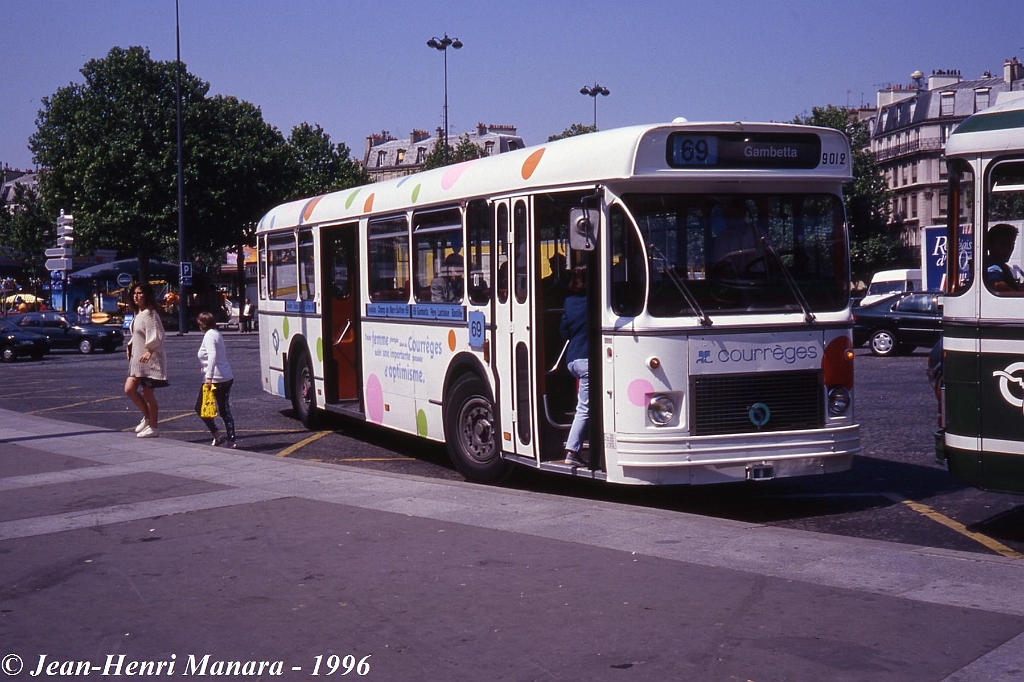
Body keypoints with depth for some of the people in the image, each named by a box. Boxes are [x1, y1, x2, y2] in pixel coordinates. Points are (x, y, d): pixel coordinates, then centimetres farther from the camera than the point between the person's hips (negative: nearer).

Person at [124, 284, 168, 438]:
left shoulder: (149, 313, -14)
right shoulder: (138, 314, 14)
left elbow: (156, 335, -22)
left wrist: (149, 351, -29)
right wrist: (130, 346, 10)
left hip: (150, 359, -9)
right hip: (137, 359, 9)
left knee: (147, 393, -2)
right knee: (129, 389, 4)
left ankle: (153, 427, 9)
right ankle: (147, 417, 19)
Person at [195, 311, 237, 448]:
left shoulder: (209, 335, -11)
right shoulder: (217, 334, 16)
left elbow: (212, 355, -25)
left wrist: (209, 377, -30)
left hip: (215, 379, -9)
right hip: (227, 378, 9)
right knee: (225, 411, 11)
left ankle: (217, 436, -1)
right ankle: (231, 440, 7)